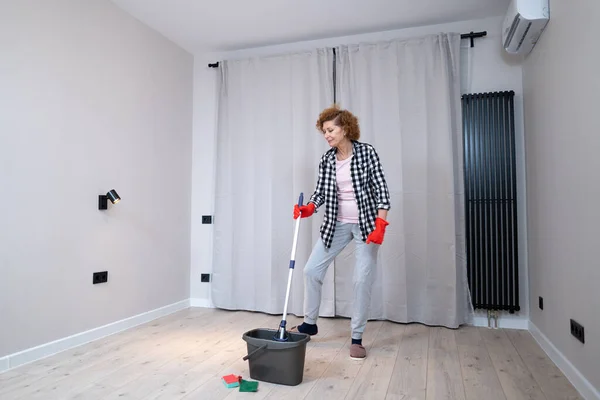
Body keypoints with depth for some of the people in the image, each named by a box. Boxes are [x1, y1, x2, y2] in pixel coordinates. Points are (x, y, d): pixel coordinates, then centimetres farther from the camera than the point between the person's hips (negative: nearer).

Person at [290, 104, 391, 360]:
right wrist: (308, 209, -18)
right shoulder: (327, 160, 3)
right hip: (337, 224, 5)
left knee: (363, 279, -4)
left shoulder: (366, 152, -9)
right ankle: (309, 323, 23)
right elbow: (321, 192, 2)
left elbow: (381, 189, -11)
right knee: (312, 270, 2)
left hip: (366, 223, -4)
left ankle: (357, 338, 13)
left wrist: (380, 225, -20)